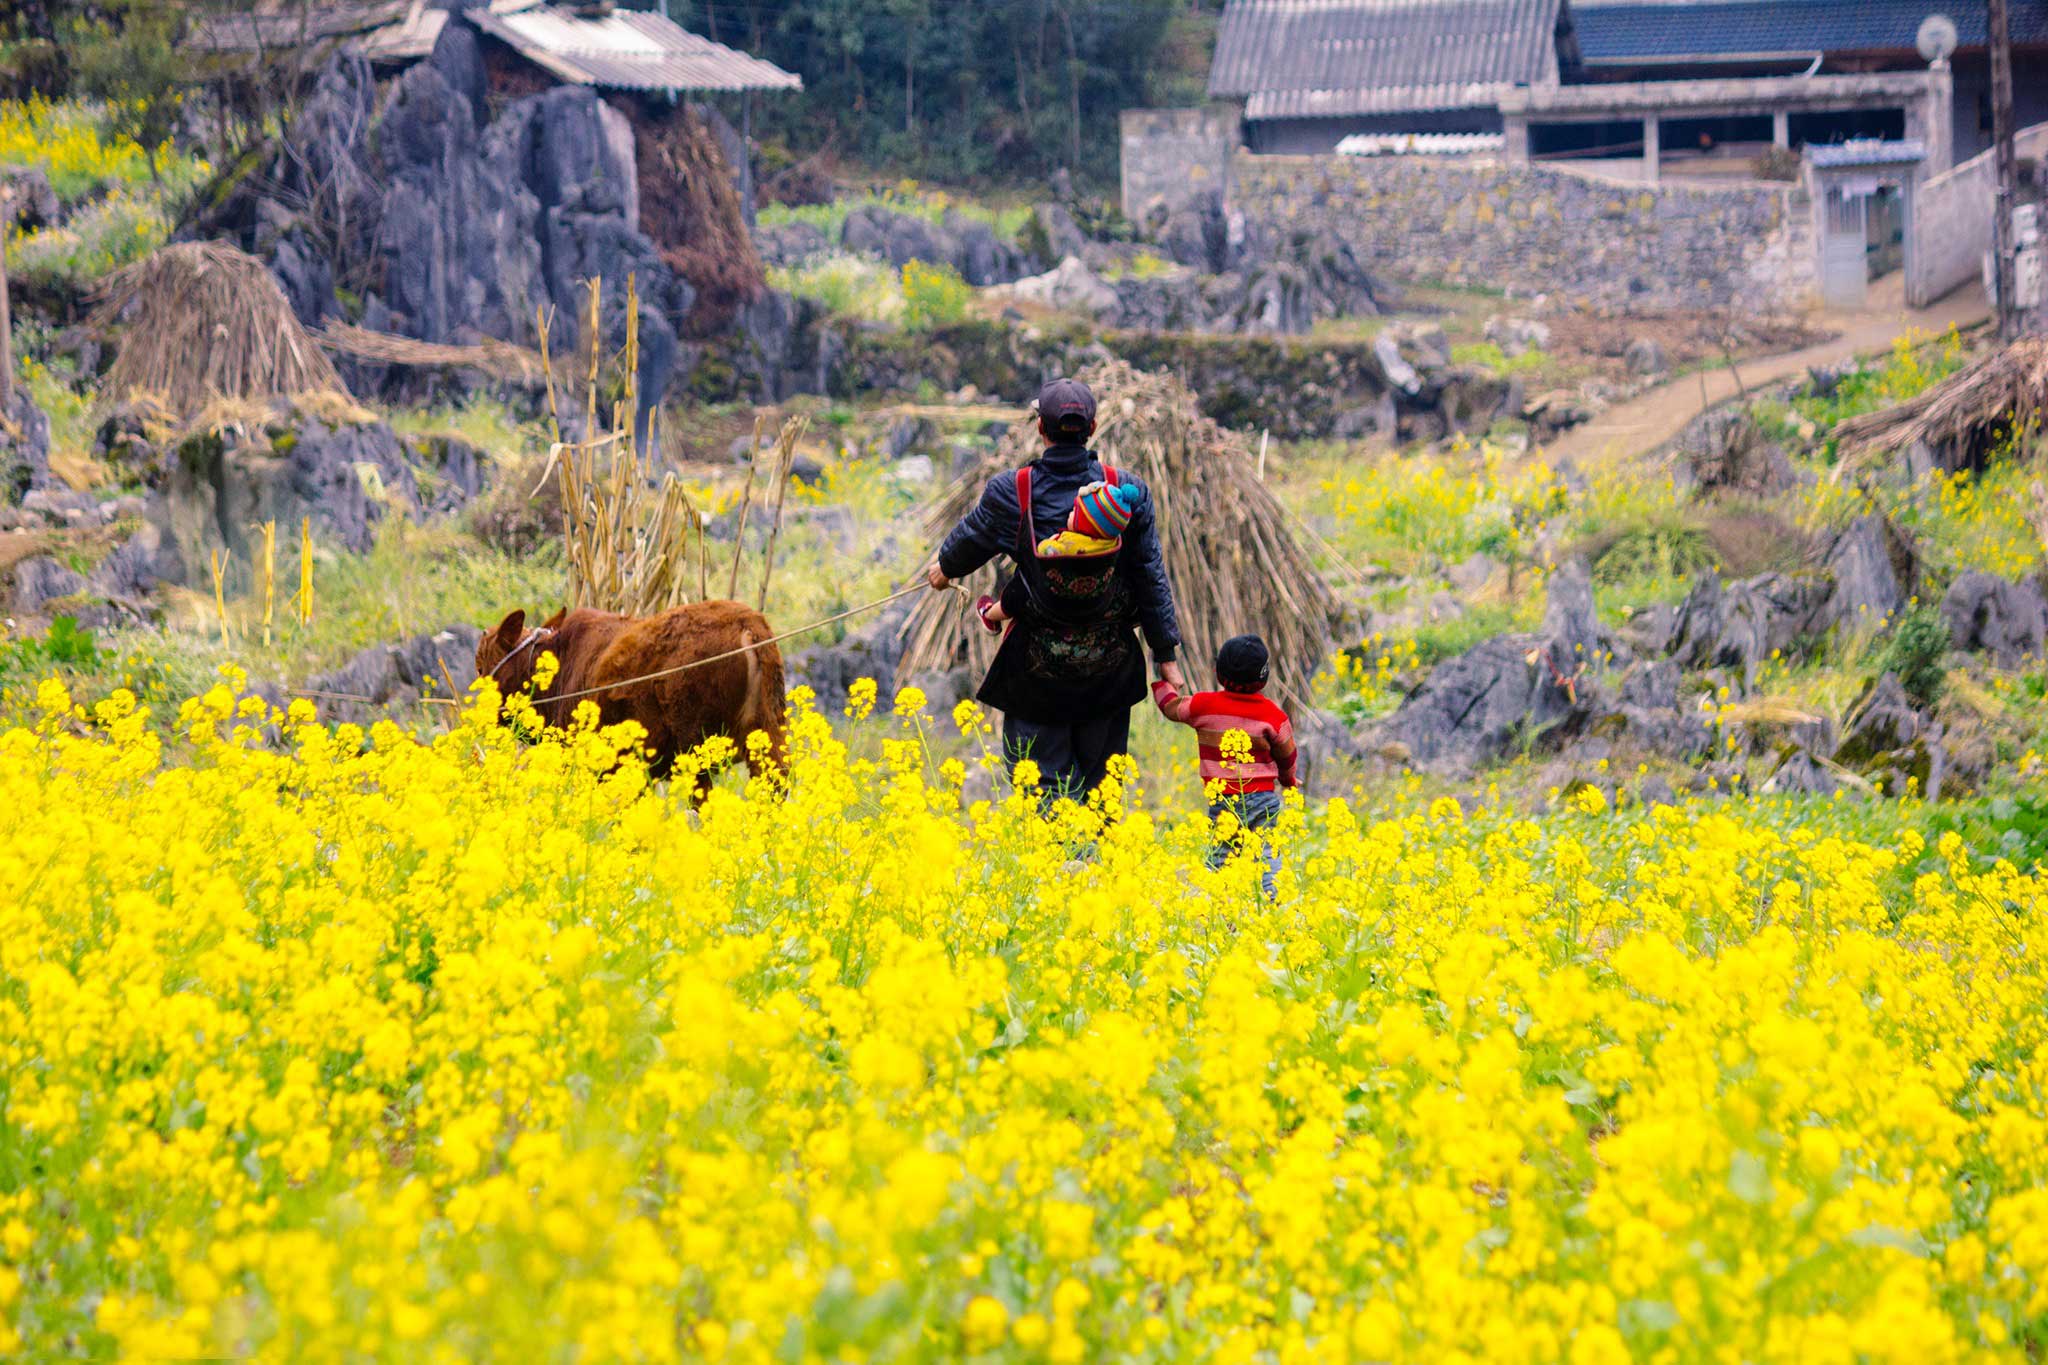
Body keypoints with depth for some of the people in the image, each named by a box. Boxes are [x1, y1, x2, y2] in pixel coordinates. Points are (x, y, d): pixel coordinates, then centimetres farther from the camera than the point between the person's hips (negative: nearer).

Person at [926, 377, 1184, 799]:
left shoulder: (1011, 493, -11)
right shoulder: (1126, 491, -7)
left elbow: (973, 538, 10)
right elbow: (1151, 578, -1)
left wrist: (945, 567, 34)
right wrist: (1166, 656, 9)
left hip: (1038, 667, -2)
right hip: (1109, 666, 2)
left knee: (1043, 783, 3)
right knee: (1098, 783, 15)